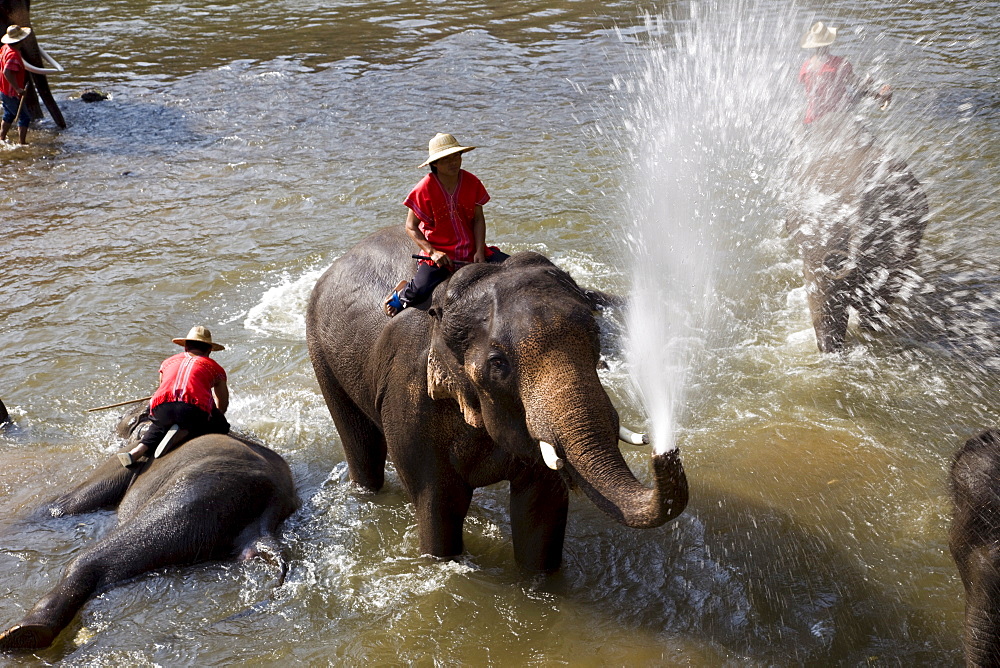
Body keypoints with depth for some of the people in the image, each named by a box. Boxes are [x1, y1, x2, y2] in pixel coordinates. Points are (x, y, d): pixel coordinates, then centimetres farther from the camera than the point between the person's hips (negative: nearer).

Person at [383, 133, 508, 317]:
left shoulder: (471, 182, 0)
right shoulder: (424, 189, -12)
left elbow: (478, 220, 4)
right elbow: (411, 227, -8)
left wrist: (480, 251, -9)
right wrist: (432, 252, -20)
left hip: (471, 251, 4)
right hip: (439, 254, -4)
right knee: (419, 291, -29)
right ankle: (401, 294, 12)